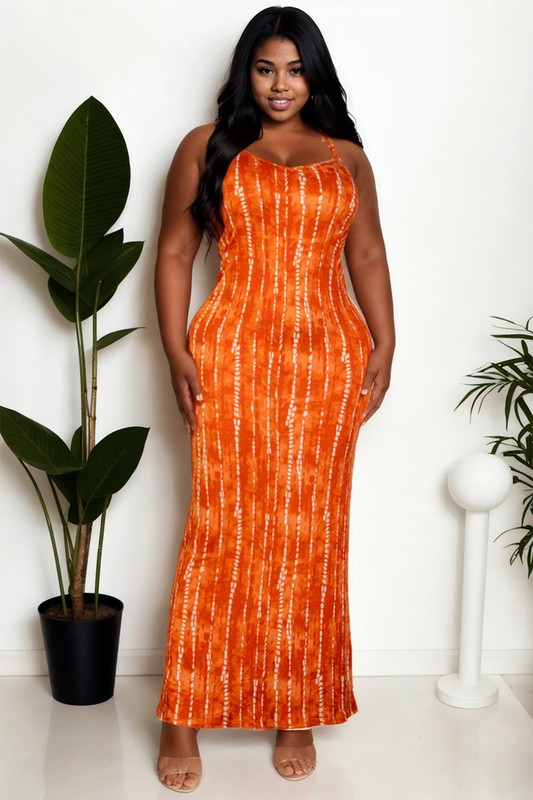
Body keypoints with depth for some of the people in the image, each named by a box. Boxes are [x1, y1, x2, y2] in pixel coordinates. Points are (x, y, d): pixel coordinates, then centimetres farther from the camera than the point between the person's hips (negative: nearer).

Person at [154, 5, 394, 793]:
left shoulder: (346, 157, 14)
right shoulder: (207, 148, 7)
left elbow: (368, 257, 13)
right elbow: (175, 254, 4)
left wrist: (384, 346, 0)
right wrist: (178, 351, -7)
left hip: (327, 359, 2)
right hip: (232, 357, -2)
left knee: (308, 535, 5)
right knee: (219, 531, -2)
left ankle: (297, 712, 18)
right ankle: (183, 718, 9)